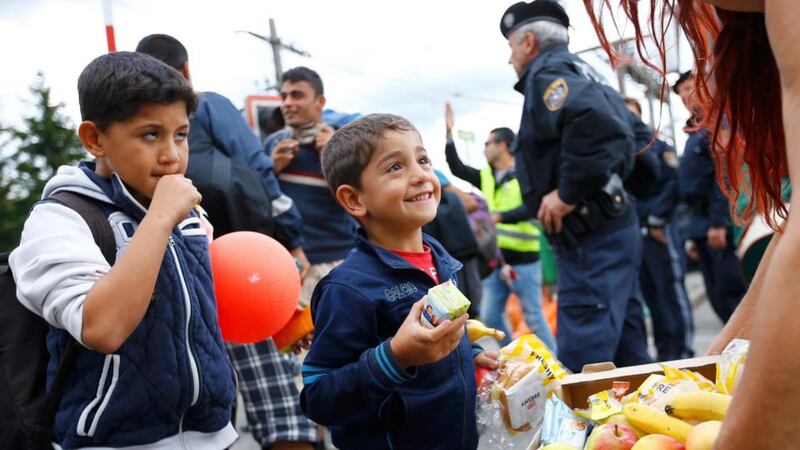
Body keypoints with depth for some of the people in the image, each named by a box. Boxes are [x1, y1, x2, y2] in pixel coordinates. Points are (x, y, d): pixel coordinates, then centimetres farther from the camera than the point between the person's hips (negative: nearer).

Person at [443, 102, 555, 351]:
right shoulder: (486, 176, 12)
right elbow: (457, 168, 11)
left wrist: (499, 216, -32)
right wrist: (449, 134, 5)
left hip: (523, 260, -7)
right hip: (496, 259, 7)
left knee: (534, 318, -1)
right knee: (490, 316, 7)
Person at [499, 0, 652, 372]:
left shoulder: (547, 74, -8)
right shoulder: (577, 71, 21)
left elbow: (593, 119, -28)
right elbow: (619, 134, 23)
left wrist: (568, 192, -21)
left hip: (589, 238, -10)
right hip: (612, 226, 10)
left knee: (583, 363, -9)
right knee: (627, 359, 13)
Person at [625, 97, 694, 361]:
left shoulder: (659, 148, 4)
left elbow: (672, 183, -7)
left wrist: (657, 218, -14)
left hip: (658, 231, -4)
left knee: (671, 289, -4)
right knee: (649, 294, 7)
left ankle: (681, 350, -1)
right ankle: (664, 349, 14)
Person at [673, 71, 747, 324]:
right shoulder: (697, 130, 21)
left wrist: (719, 222, -23)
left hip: (722, 224, -9)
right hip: (702, 224, 9)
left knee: (731, 297, -8)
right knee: (719, 299, 9)